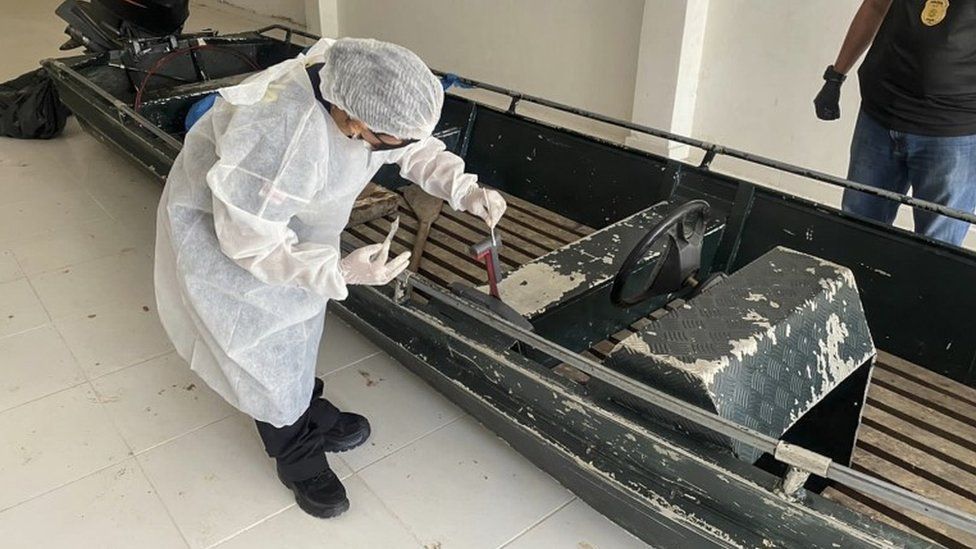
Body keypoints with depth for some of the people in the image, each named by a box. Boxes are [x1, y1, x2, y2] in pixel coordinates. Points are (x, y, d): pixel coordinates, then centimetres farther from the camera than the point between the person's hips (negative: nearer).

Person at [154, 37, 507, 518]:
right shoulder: (282, 137, -44)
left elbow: (418, 148, -5)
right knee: (265, 344, 3)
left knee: (299, 319, 20)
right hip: (220, 227, -6)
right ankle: (295, 451, 26)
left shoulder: (362, 92, -24)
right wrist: (341, 272, -39)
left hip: (288, 217, 7)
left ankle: (307, 409, 43)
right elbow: (250, 240, -33)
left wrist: (465, 190, -20)